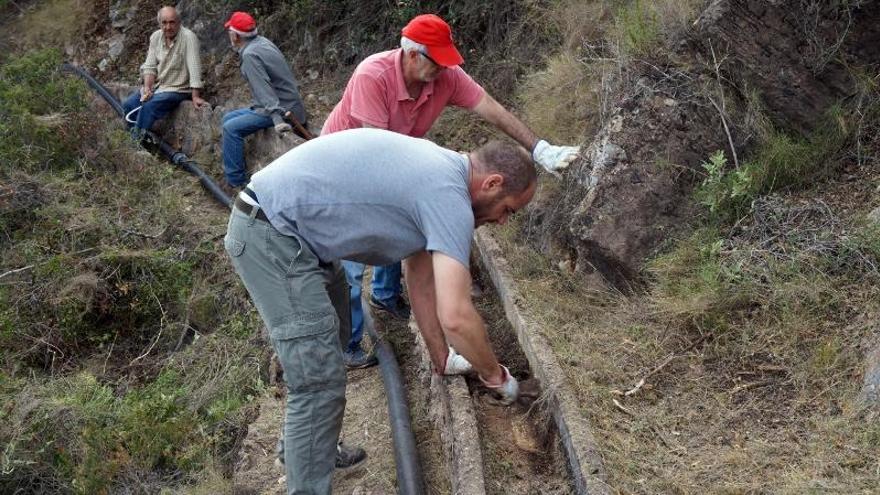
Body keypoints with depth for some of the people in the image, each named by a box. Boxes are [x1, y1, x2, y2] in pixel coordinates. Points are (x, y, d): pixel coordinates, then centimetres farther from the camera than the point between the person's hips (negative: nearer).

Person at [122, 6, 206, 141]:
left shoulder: (188, 37, -20)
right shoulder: (156, 37, 1)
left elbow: (194, 68, -24)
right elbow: (150, 66, 3)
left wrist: (195, 97, -30)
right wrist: (147, 88, -14)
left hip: (178, 89, -7)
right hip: (157, 84, 7)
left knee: (148, 107, -27)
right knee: (128, 105, -3)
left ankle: (137, 139, -11)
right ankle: (133, 138, 13)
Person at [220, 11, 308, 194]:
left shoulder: (249, 54, -19)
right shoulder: (262, 41, 8)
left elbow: (263, 88, -28)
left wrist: (277, 118, -34)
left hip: (281, 108, -10)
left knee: (231, 128, -18)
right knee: (229, 118, 15)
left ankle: (236, 181, -10)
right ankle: (231, 168, 22)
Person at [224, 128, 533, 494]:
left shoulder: (435, 173, 13)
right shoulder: (449, 196, -18)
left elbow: (421, 279, 21)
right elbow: (455, 316, -25)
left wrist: (441, 358, 25)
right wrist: (495, 375, -8)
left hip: (280, 223, 11)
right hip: (271, 233, -11)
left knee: (327, 339, 27)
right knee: (321, 381, -8)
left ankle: (304, 446, 45)